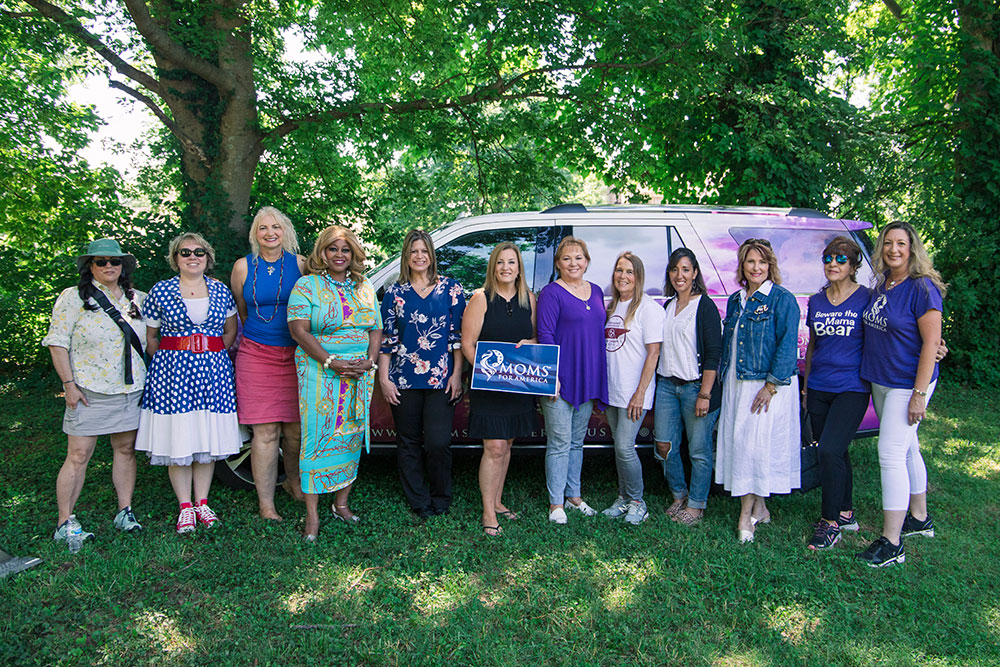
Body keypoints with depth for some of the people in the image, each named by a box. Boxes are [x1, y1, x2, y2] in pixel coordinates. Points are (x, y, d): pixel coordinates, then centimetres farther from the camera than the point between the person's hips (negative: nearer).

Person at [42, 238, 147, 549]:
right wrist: (69, 384, -10)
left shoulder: (137, 299, 10)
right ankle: (65, 522, 6)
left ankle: (124, 512, 20)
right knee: (78, 456, -3)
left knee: (126, 450, 9)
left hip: (132, 391, 4)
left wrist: (148, 380, 12)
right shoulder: (73, 298, -2)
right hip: (90, 392, -4)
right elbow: (57, 343, -4)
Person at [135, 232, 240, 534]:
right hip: (172, 373, -2)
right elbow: (150, 337, 7)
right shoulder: (160, 291, 2)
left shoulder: (221, 290, 8)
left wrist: (211, 356, 7)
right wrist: (171, 361, 3)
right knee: (178, 440, 0)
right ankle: (185, 506, 12)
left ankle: (202, 502, 18)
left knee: (209, 440, 5)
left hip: (212, 373, 2)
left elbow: (230, 331, 16)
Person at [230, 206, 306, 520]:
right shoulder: (243, 266, 4)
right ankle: (265, 502, 9)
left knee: (295, 429, 7)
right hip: (257, 356, -1)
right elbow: (240, 311, 16)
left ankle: (294, 482, 32)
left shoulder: (300, 264, 4)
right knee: (266, 432, -1)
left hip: (295, 355, 1)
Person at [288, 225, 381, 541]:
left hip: (360, 373, 5)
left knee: (351, 437, 8)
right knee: (318, 437, -5)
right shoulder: (307, 285, -1)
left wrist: (369, 361, -5)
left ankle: (342, 503, 21)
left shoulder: (365, 288, 13)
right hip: (320, 372, -4)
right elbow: (299, 329, -9)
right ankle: (312, 514, 3)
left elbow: (376, 329, 13)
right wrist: (331, 362, -17)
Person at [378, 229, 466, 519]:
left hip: (441, 379, -2)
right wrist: (384, 378, 3)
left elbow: (459, 335, 4)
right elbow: (386, 338, 8)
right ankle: (419, 502, 23)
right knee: (409, 443, 8)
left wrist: (456, 374, -2)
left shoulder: (451, 289, 5)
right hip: (404, 380, 2)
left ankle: (441, 499, 15)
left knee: (438, 442, -7)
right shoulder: (394, 293, 8)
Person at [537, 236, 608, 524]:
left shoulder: (596, 292, 13)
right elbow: (545, 335, -11)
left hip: (589, 380, 6)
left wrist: (599, 377, 13)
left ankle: (573, 495, 28)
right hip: (560, 380, -6)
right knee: (560, 443, -1)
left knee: (577, 441, 16)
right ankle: (556, 502, 10)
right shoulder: (551, 293, -6)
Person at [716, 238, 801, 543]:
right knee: (737, 443, 7)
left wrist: (771, 385, -17)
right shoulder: (735, 300, 14)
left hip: (767, 385, -7)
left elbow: (787, 346, -11)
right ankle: (759, 509, 20)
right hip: (735, 384, 7)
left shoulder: (782, 299, -6)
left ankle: (747, 514, 5)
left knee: (755, 444, -5)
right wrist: (724, 378, 13)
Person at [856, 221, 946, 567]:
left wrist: (919, 393, -20)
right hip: (880, 382, 8)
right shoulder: (881, 286, 8)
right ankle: (919, 518, 33)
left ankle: (891, 543, -3)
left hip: (908, 384, -8)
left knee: (891, 454, -10)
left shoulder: (922, 288, -15)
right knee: (907, 450, 18)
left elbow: (931, 342, -17)